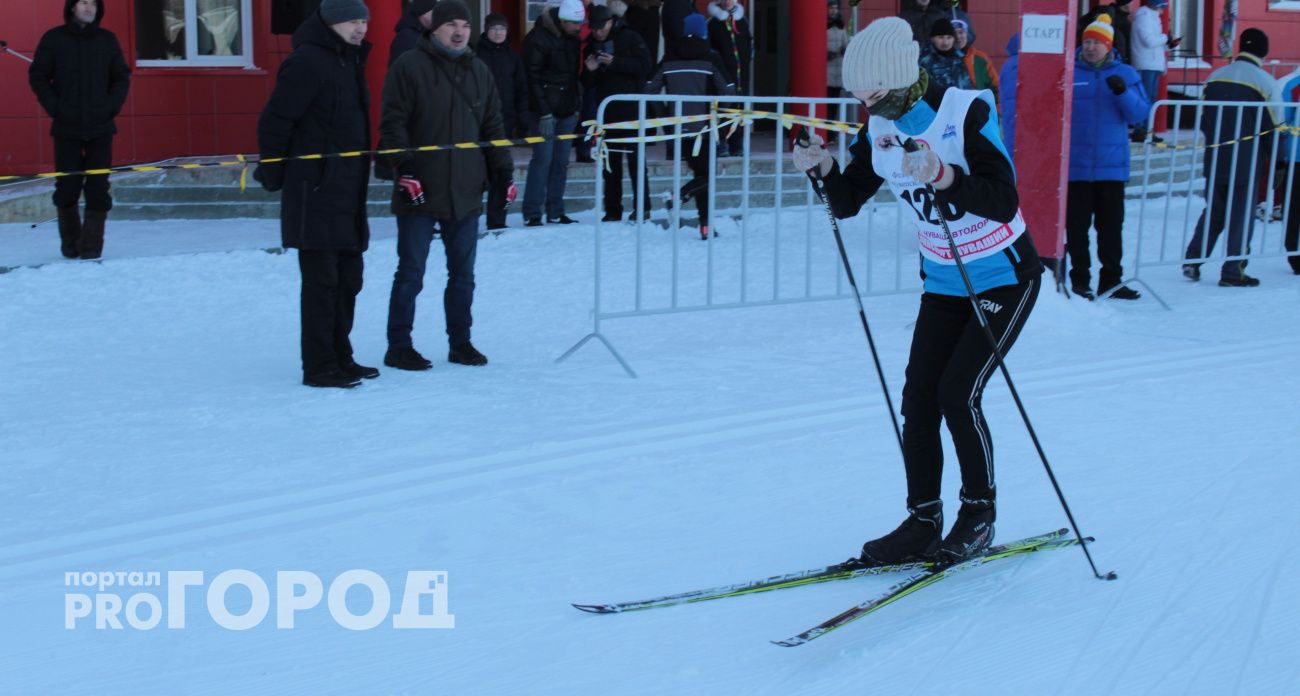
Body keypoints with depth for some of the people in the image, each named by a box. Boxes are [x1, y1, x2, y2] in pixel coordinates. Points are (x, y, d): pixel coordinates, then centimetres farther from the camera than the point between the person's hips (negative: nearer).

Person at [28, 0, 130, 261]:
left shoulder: (107, 40, 6)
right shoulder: (54, 39, 1)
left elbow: (122, 77, 11)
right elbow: (37, 76, 3)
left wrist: (111, 107, -3)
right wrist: (54, 108, -6)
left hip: (100, 128, 1)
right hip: (66, 127, -1)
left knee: (98, 188, -5)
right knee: (67, 186, 3)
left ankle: (92, 244, -1)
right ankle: (70, 240, 19)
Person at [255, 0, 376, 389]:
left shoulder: (349, 61, 15)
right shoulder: (306, 62, -15)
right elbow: (275, 121, -16)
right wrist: (273, 171, -10)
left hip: (348, 192, 9)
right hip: (315, 191, -9)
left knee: (348, 277, 14)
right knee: (322, 280, -6)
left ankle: (339, 358, 24)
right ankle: (319, 367, 0)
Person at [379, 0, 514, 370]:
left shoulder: (479, 71, 13)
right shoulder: (410, 67, -3)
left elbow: (493, 126, 18)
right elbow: (392, 123, -7)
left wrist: (503, 172, 11)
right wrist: (404, 169, -15)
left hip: (466, 193, 5)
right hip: (419, 193, -5)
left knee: (463, 273, 9)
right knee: (411, 273, -1)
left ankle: (460, 343, 19)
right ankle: (398, 346, 7)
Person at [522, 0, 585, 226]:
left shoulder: (572, 38, 12)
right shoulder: (538, 38, -11)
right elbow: (533, 78, -14)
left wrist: (577, 105, 13)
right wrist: (544, 113, -18)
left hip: (567, 110, 7)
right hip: (545, 109, -7)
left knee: (561, 161, 7)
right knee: (543, 159, -9)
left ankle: (555, 212, 12)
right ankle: (532, 214, -5)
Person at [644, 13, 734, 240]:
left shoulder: (669, 61, 4)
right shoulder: (710, 60, -6)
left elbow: (650, 90, 1)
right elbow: (727, 92, -10)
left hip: (679, 126, 4)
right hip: (703, 126, -4)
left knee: (699, 171, 15)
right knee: (706, 173, 7)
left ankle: (705, 224, 10)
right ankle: (681, 195, -22)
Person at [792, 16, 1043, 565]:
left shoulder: (967, 112, -24)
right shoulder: (879, 131, -6)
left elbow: (1004, 202, -30)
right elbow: (847, 203, 1)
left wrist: (944, 176, -45)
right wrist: (823, 168, -19)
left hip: (1005, 277, -6)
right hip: (943, 282, 6)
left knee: (958, 393, -13)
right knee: (918, 397, -1)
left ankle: (980, 512, 7)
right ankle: (923, 522, 12)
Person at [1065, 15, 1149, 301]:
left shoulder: (1125, 74, 6)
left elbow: (1139, 113, 0)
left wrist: (1123, 92, -18)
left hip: (1111, 164, 2)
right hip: (1076, 165, -2)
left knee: (1111, 224, 7)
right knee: (1077, 224, 3)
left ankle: (1111, 280, 16)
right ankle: (1080, 280, 12)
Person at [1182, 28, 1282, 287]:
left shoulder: (1215, 77, 5)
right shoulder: (1265, 82, -9)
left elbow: (1203, 119, 11)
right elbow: (1274, 127, -8)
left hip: (1216, 160, 4)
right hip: (1248, 164, -4)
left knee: (1213, 211, 17)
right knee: (1242, 215, 4)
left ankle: (1192, 261, 10)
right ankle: (1232, 271, 4)